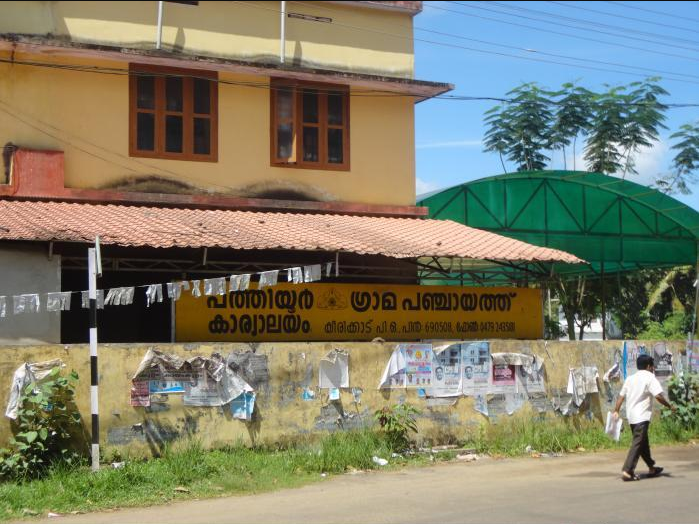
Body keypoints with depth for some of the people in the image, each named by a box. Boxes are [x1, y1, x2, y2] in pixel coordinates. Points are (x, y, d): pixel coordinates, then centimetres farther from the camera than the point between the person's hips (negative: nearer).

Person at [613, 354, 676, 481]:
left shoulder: (630, 378, 14)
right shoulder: (649, 377, -7)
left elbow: (621, 396, 11)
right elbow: (658, 396, -16)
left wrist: (616, 411, 11)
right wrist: (670, 406, -5)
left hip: (631, 416, 8)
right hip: (642, 417, -8)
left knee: (643, 442, 19)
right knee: (637, 443, -8)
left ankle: (652, 468, 31)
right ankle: (627, 471, -16)